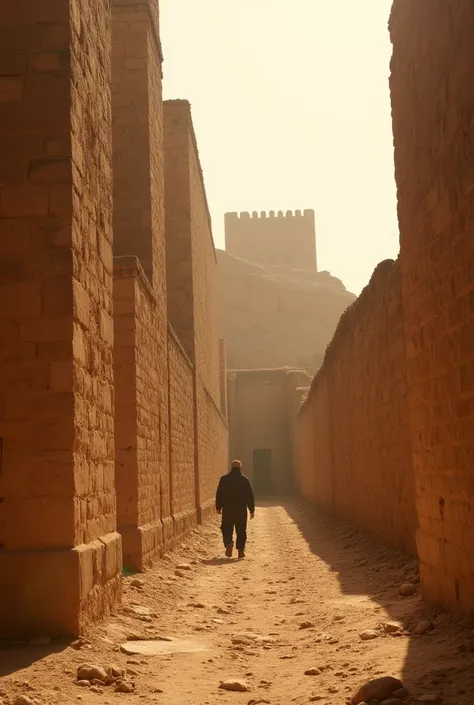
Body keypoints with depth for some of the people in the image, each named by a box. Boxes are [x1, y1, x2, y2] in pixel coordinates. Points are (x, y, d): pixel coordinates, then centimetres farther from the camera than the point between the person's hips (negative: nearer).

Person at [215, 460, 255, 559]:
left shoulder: (224, 479, -1)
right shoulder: (245, 480, -1)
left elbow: (219, 494, 0)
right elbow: (250, 496, 1)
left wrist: (218, 507, 8)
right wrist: (252, 510, 7)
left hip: (227, 510, 0)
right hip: (241, 510, 0)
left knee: (227, 529, 8)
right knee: (241, 531, 9)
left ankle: (229, 543, -16)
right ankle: (241, 550, 5)